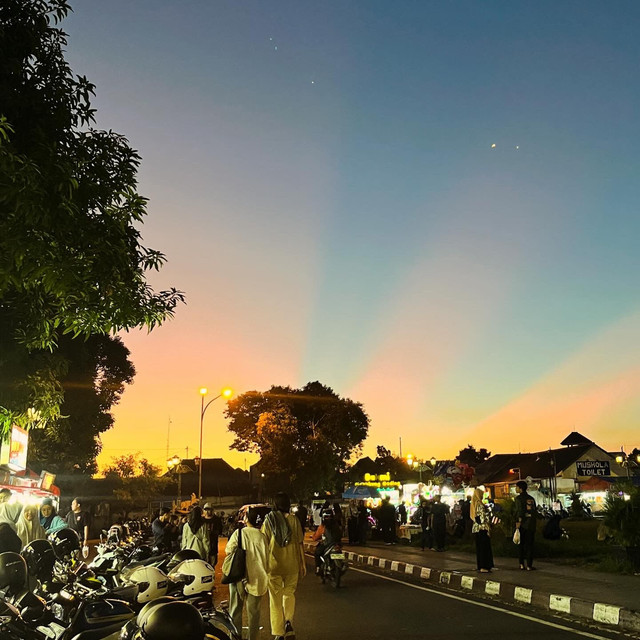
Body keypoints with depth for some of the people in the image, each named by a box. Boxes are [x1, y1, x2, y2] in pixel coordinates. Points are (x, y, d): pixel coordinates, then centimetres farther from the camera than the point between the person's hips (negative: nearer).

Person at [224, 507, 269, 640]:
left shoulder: (238, 533, -10)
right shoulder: (262, 536, -9)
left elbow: (228, 550, 1)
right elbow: (267, 557, -3)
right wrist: (265, 573, 13)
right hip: (256, 577, 0)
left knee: (235, 609, 13)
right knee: (253, 611, 11)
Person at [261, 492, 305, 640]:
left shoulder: (268, 521, -4)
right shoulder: (294, 520, -5)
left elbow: (264, 544, -2)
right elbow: (300, 543, -2)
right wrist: (303, 563, 8)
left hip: (273, 565, 0)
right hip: (292, 565, 0)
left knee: (275, 597, 9)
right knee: (289, 592, 23)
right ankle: (289, 621, 7)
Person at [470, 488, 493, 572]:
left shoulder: (473, 504, 12)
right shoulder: (480, 505, -14)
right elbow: (483, 518, -17)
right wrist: (488, 525, -12)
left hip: (475, 528, 9)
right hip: (482, 528, -9)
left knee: (479, 547, 12)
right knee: (484, 547, -4)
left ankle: (480, 566, 16)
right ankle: (484, 567, -3)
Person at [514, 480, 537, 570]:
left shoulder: (519, 498, -6)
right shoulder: (531, 498, 11)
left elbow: (520, 510, -18)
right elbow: (535, 511, 13)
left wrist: (518, 521, -17)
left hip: (522, 525, -4)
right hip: (531, 524, 4)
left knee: (522, 544, 6)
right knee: (530, 545, 6)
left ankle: (522, 564, 7)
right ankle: (529, 565, 4)